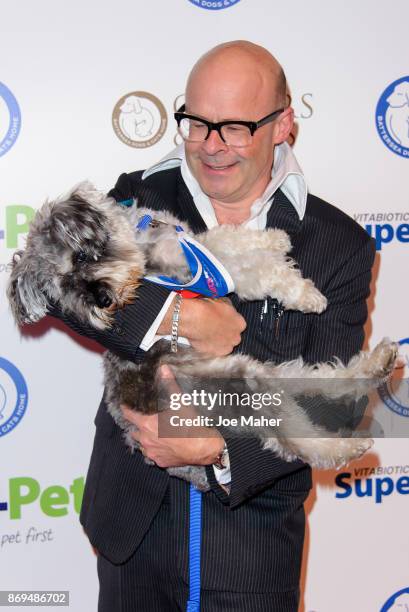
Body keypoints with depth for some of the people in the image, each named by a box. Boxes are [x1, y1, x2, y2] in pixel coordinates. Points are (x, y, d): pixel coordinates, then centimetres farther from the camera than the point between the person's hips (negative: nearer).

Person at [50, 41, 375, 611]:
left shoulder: (338, 244, -7)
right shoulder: (141, 198, -3)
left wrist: (218, 447, -23)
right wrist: (176, 317, -28)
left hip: (254, 520, -1)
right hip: (134, 515, 2)